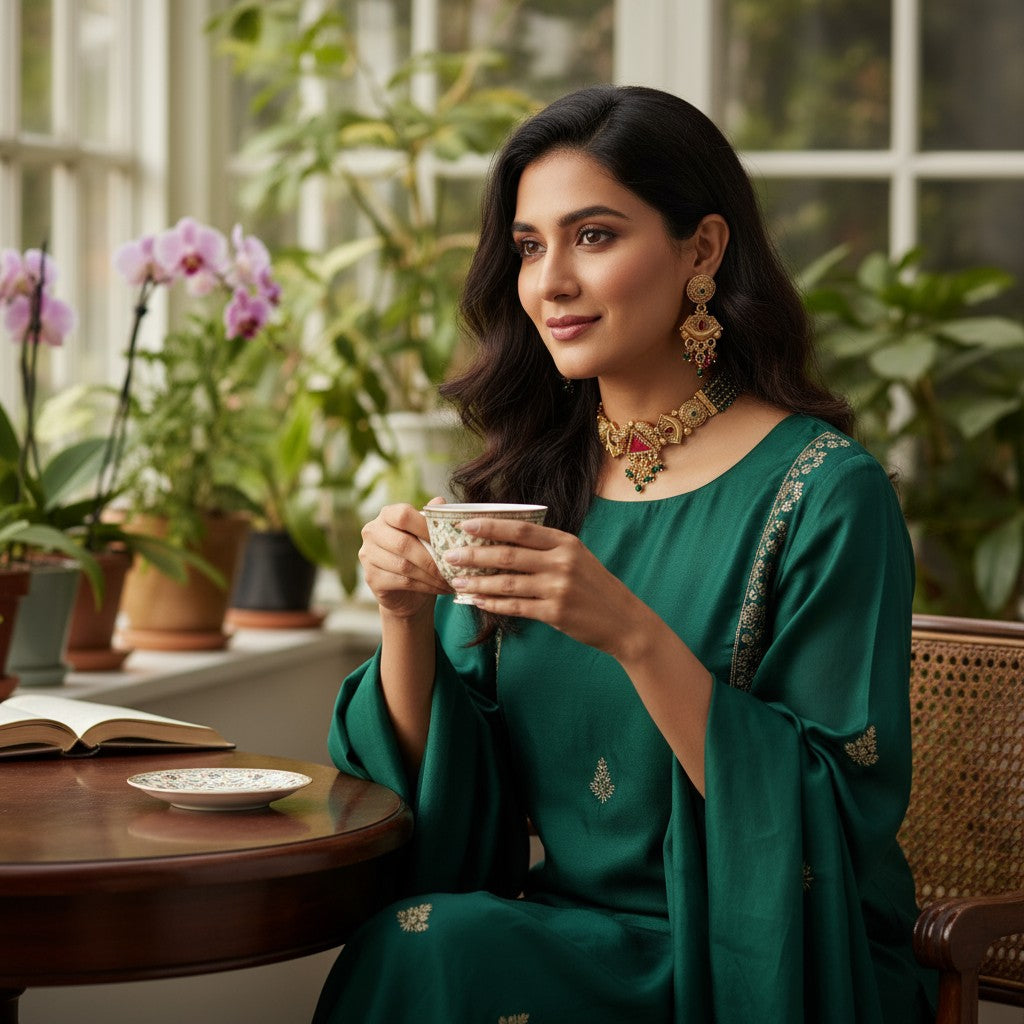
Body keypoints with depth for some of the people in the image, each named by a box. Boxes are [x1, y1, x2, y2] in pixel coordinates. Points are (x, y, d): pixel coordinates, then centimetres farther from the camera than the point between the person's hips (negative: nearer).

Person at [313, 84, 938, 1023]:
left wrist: (634, 634, -26)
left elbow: (838, 812, -16)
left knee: (428, 948, -26)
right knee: (406, 939, -26)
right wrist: (407, 618, -13)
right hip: (575, 937, 5)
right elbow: (435, 789, 6)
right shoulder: (533, 476, 6)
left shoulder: (824, 494, -10)